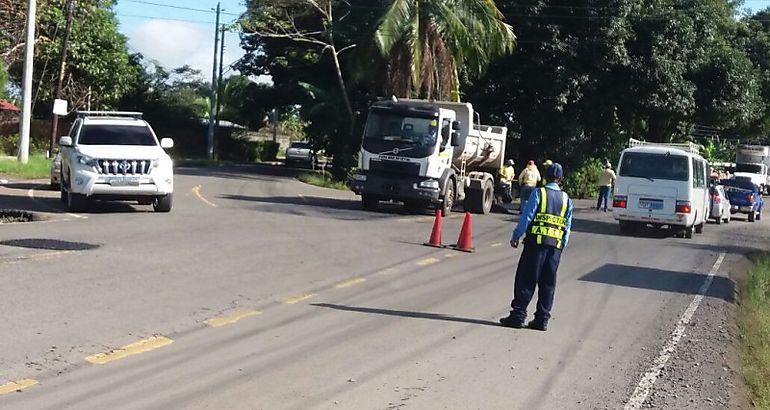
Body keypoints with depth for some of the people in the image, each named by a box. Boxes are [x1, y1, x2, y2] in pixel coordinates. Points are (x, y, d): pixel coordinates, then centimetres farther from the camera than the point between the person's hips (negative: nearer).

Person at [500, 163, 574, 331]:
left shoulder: (539, 193, -3)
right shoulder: (566, 199, 10)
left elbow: (527, 216, -7)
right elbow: (568, 226, 10)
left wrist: (516, 236, 0)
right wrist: (563, 245, 16)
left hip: (536, 242, -4)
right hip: (556, 246, 4)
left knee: (526, 280, 0)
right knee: (548, 283, 9)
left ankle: (518, 315, -2)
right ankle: (542, 319, 10)